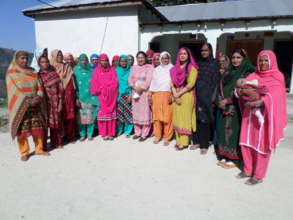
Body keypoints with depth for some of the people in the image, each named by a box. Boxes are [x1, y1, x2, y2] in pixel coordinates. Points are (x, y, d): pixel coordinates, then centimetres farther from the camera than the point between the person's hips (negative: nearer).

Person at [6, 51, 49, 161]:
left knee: (38, 127, 5)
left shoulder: (33, 72, 9)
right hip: (20, 106, -3)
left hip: (35, 105, 4)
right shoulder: (11, 73, -2)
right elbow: (14, 90, -10)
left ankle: (39, 149, 18)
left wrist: (37, 97, -15)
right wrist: (28, 101, -17)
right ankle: (24, 152, 13)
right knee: (22, 129, -1)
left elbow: (39, 87, 4)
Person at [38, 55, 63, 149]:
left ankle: (56, 142, 18)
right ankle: (43, 144, 10)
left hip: (55, 102, 1)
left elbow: (60, 88, 4)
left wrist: (60, 102, -3)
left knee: (56, 123, 5)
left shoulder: (54, 74, 7)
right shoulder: (38, 76, 6)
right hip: (44, 102, -1)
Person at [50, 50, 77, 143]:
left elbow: (72, 80, 11)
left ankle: (70, 135, 7)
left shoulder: (67, 67, 15)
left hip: (68, 93, 2)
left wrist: (74, 92, 3)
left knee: (70, 114, 0)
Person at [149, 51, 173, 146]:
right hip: (156, 95, 3)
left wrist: (172, 95, -13)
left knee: (167, 116, -4)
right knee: (156, 116, 1)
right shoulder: (156, 69, 18)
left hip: (167, 95, -3)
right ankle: (157, 135, 13)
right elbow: (153, 82, 15)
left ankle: (166, 137, 5)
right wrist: (150, 95, 7)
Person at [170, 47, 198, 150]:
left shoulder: (192, 68, -4)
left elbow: (191, 84, -12)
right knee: (177, 118, 6)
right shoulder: (175, 68, 13)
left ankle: (184, 142, 3)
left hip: (186, 96, -5)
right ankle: (178, 141, 15)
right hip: (176, 96, 6)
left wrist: (179, 94, -12)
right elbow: (172, 83, 6)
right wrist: (175, 94, -9)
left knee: (185, 118, -3)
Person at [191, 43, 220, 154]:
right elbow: (195, 78, 12)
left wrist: (214, 95, -11)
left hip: (207, 94, -4)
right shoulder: (199, 63, 13)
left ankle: (204, 144, 7)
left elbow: (216, 80, -4)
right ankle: (197, 141, 16)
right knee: (197, 117, 4)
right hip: (198, 93, 4)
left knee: (205, 118, -2)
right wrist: (194, 92, 4)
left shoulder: (215, 63, 1)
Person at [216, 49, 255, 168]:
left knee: (234, 131, -1)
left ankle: (233, 159, 11)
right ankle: (224, 157, 19)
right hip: (224, 107, 6)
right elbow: (221, 87, 11)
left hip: (237, 108, -6)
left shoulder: (247, 73, -5)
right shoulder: (229, 72, 14)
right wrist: (220, 100, -4)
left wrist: (227, 100, -16)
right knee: (223, 130, 8)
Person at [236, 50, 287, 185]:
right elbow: (239, 88, 0)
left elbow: (273, 96, -19)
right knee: (246, 143, 8)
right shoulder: (254, 76, 10)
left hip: (265, 115, -4)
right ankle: (247, 170, 27)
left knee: (261, 146, 3)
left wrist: (255, 103, -31)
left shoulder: (277, 77, -3)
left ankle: (258, 175, 18)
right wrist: (242, 91, -23)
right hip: (250, 114, 4)